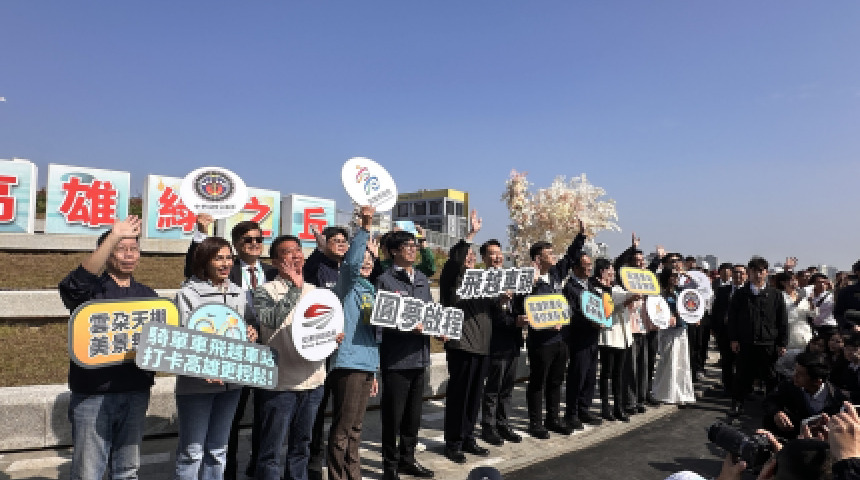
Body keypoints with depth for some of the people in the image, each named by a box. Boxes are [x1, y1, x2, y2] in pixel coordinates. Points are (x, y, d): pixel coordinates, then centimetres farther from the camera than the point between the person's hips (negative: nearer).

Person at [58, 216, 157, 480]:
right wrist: (115, 235, -34)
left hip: (136, 391, 4)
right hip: (92, 392, -4)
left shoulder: (147, 295, 12)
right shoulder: (91, 288, -3)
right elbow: (74, 285, -28)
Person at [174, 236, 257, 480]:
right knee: (192, 451, 4)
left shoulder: (238, 293, 9)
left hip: (231, 382, 5)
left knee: (218, 450, 16)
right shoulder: (188, 293, -6)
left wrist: (252, 333, -6)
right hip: (196, 384, -5)